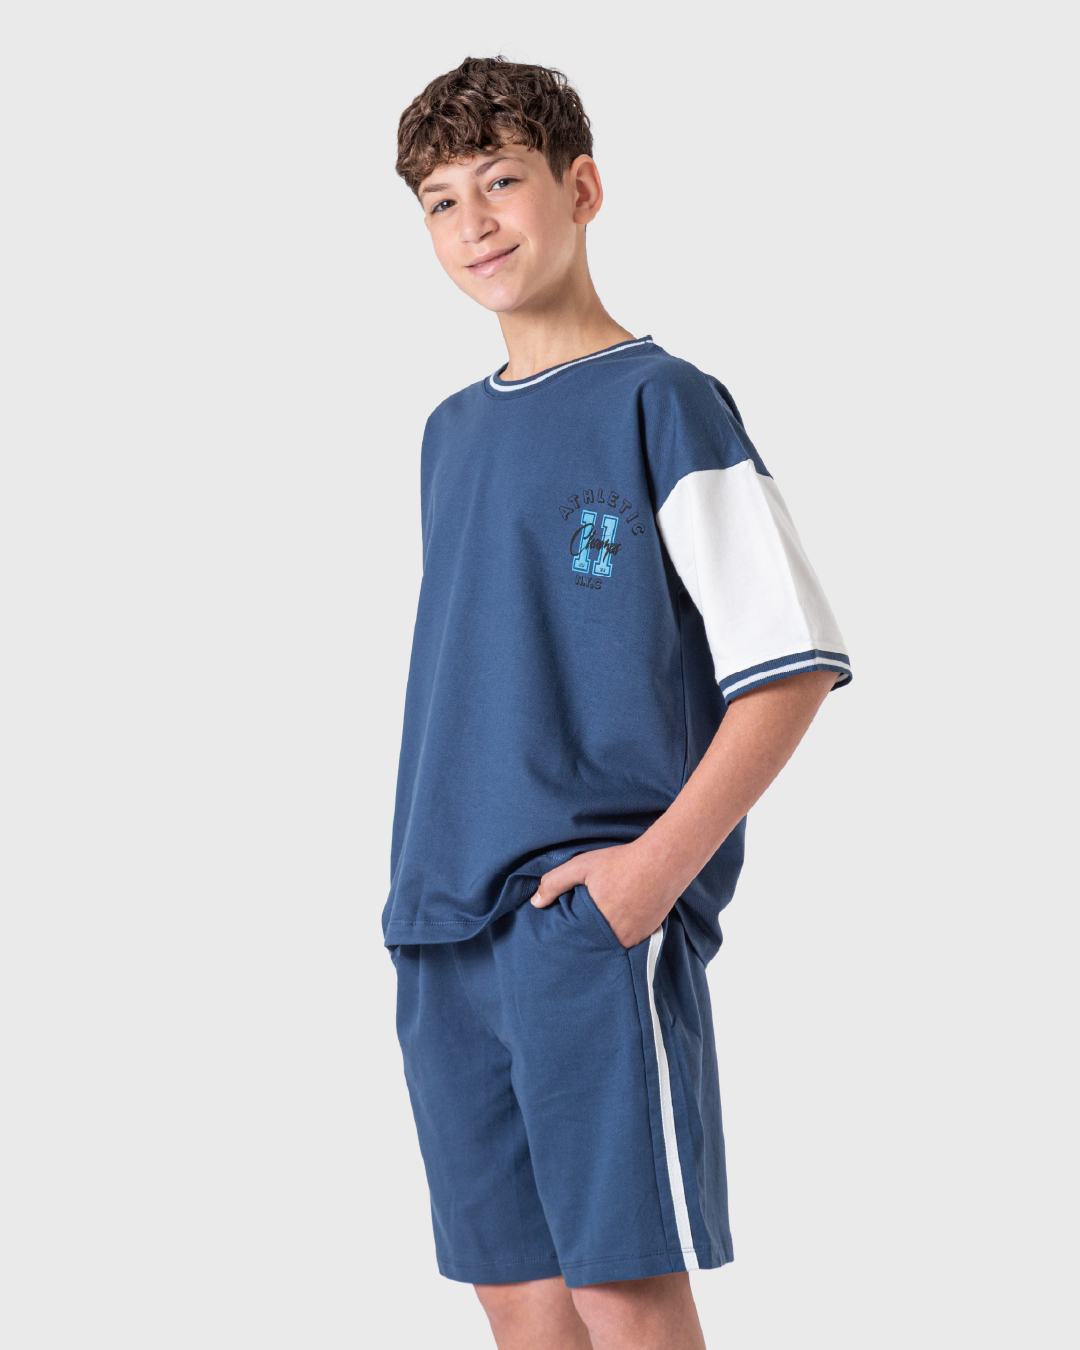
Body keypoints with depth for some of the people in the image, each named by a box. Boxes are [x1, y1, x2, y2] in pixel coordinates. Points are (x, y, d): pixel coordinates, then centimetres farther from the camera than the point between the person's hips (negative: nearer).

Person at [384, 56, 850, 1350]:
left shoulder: (662, 403, -4)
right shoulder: (452, 431, 17)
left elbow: (790, 662, -10)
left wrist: (662, 861, -18)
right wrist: (425, 883, 13)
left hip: (597, 916, -7)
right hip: (442, 928, 7)